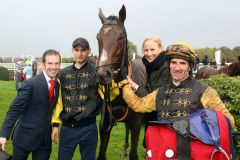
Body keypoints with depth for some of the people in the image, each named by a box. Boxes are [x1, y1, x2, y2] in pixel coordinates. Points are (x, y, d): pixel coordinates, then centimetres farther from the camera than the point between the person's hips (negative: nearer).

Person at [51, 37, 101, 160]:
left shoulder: (96, 72, -4)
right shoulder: (64, 73, 7)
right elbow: (58, 100, 10)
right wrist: (55, 124, 8)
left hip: (88, 128, -3)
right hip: (67, 127, 3)